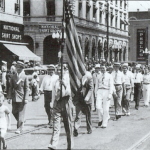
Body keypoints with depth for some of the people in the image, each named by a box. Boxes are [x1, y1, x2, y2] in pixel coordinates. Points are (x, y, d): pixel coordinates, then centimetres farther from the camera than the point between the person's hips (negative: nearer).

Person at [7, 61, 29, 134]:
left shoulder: (25, 77, -4)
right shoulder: (13, 77, 5)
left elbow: (27, 89, -4)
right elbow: (11, 87, 6)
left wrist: (26, 98, -10)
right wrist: (9, 97, 0)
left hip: (22, 97, -4)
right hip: (14, 97, 4)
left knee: (21, 113, -2)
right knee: (14, 111, 9)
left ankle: (19, 128, 3)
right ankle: (21, 122, 34)